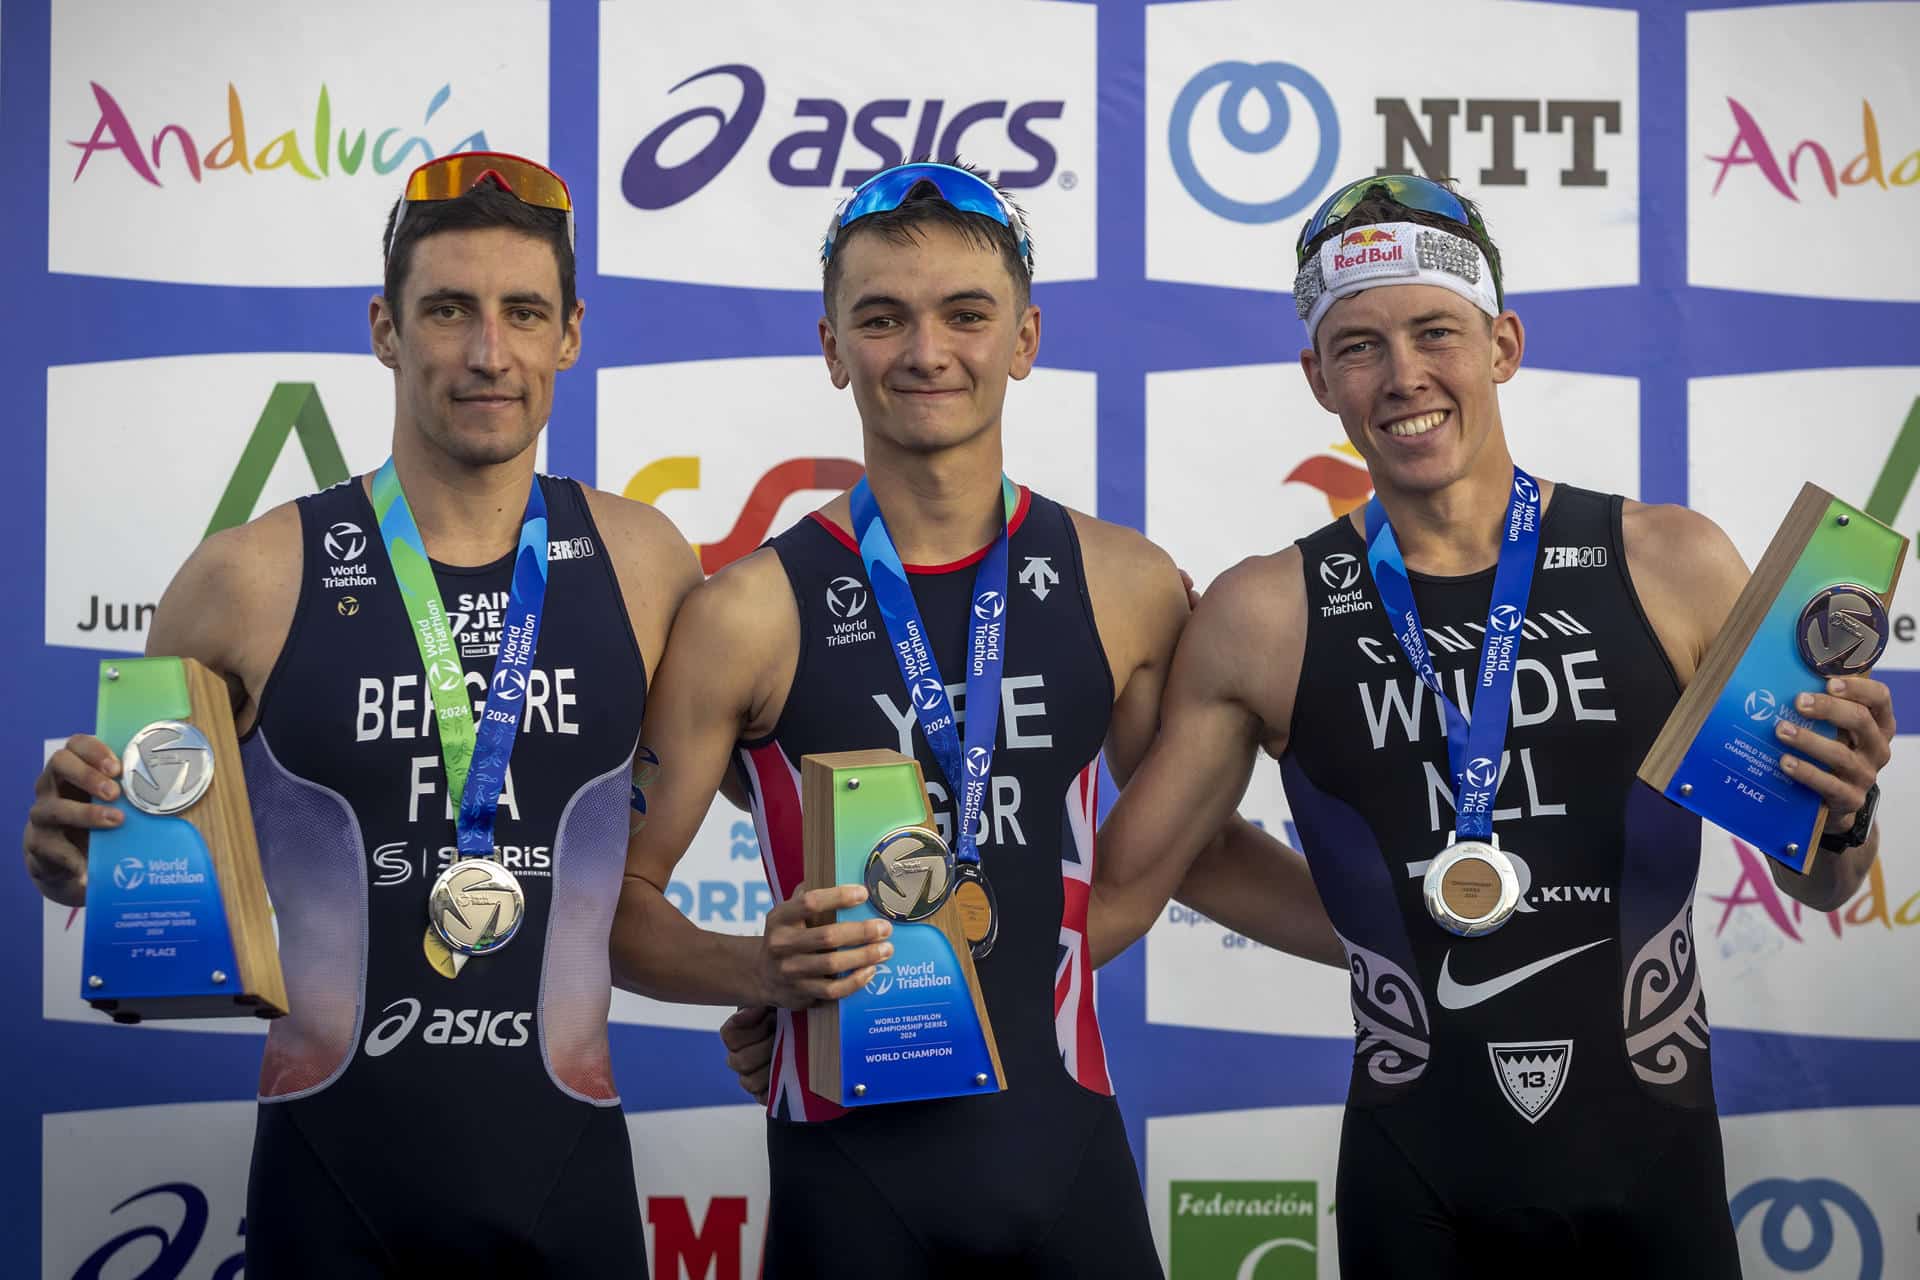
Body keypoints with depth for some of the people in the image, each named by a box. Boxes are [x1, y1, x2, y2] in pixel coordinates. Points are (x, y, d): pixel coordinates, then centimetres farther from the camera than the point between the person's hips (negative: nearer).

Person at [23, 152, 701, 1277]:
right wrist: (68, 851, -15)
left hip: (568, 1175, 1)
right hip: (333, 1180, -1)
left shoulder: (642, 566, -2)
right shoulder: (252, 581, -6)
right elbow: (119, 826, 5)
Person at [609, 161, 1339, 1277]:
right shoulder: (749, 615, -8)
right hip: (851, 1169, -2)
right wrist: (760, 971, -22)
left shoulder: (1129, 588, 1)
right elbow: (620, 896, -4)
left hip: (1066, 1145, 3)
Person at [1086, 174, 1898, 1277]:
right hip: (1413, 1190, 0)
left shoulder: (1673, 565, -6)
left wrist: (1846, 814, -17)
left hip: (1653, 1169, 1)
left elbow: (1817, 884, 3)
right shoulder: (1263, 620, -6)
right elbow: (1119, 892, 0)